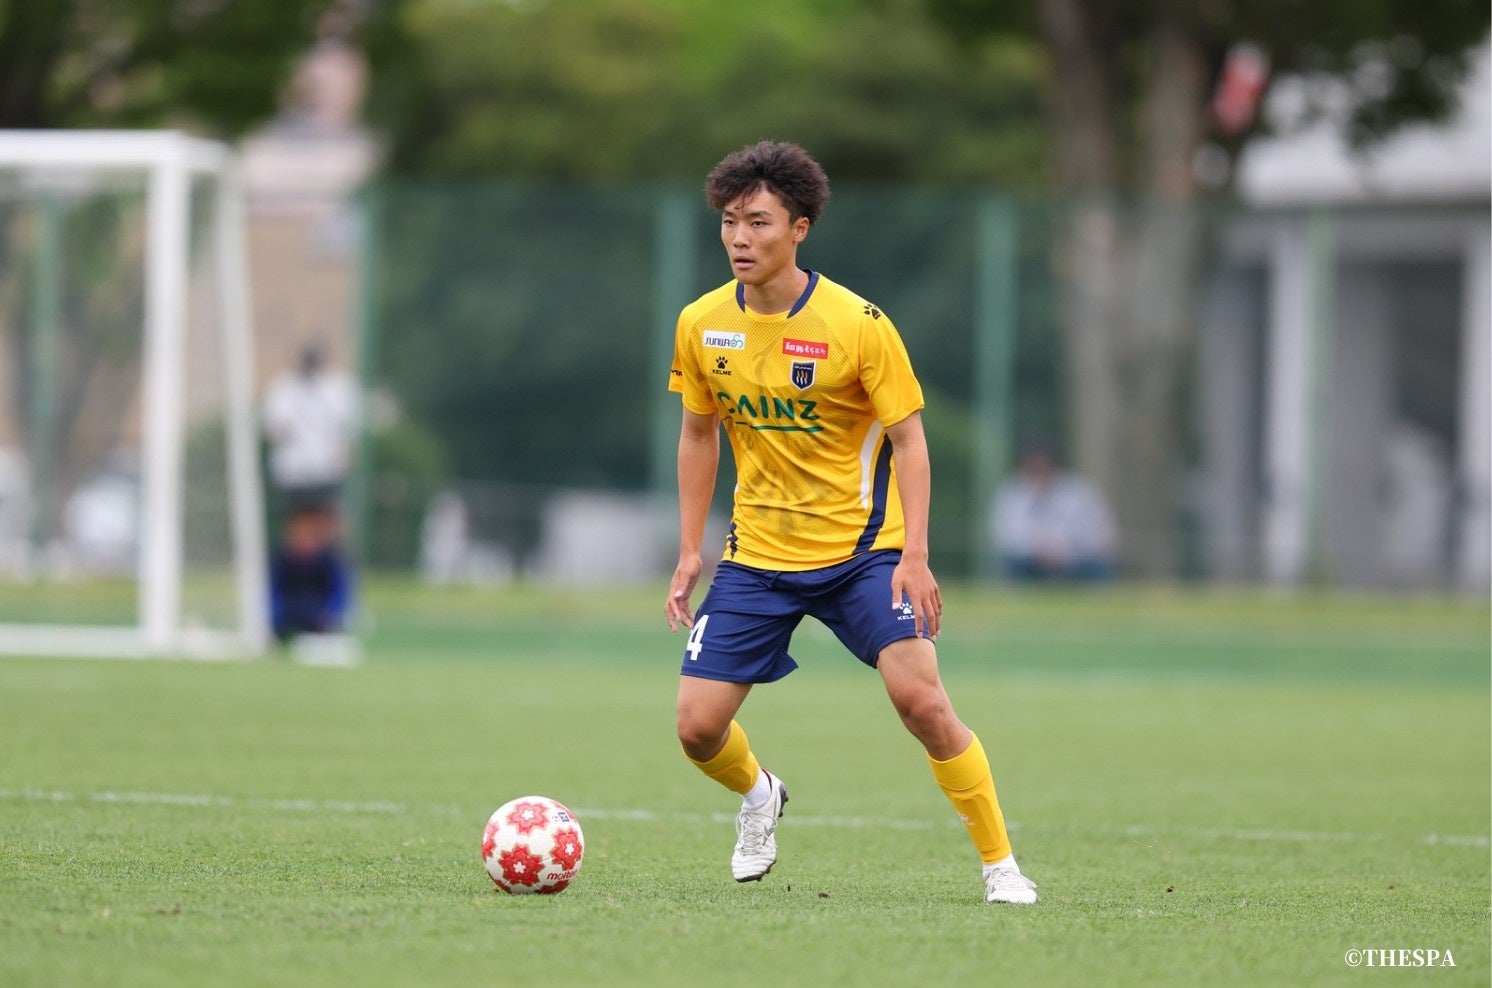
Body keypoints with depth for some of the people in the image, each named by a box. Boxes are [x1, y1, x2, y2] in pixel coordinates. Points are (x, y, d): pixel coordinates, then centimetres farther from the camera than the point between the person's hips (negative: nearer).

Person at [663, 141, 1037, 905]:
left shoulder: (857, 324, -14)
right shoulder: (702, 325, -2)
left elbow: (907, 439, -9)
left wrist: (914, 557, -18)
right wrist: (689, 553, 8)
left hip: (860, 549, -3)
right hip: (756, 556, 3)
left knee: (921, 699, -20)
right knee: (698, 726, -4)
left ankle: (999, 864, -4)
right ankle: (758, 797, 33)